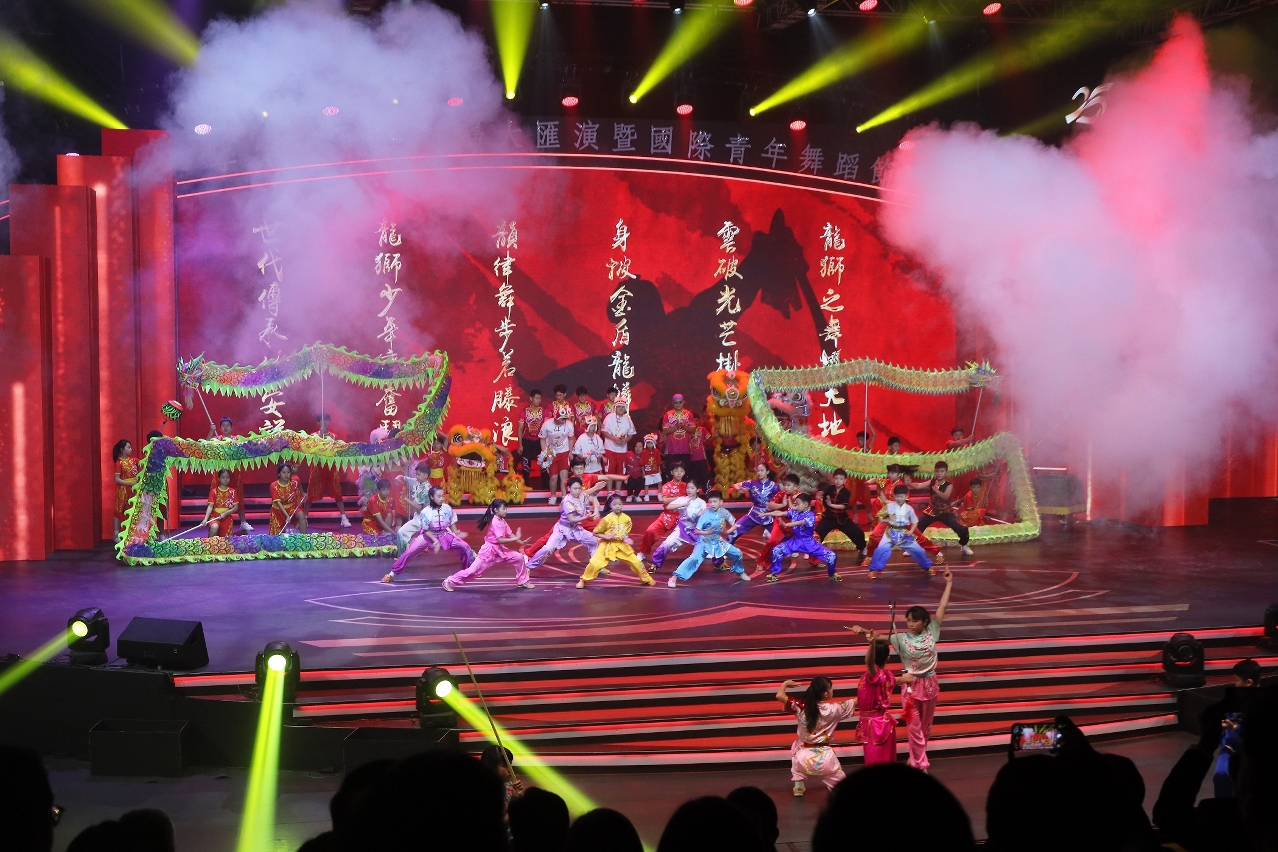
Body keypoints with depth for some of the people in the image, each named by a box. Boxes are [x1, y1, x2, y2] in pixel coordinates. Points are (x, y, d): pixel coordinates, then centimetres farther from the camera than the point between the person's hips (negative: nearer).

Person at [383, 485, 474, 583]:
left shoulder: (447, 508, -16)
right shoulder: (426, 512, -23)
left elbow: (452, 523, 2)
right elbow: (425, 530, -15)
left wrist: (456, 534, -10)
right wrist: (435, 541, -24)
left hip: (444, 535, 3)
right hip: (428, 536, -3)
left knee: (464, 546, -7)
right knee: (409, 552, -14)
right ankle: (392, 574, -1)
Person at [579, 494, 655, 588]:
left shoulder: (626, 518, -4)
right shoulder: (607, 519, -16)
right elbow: (596, 533, -8)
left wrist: (625, 537, -5)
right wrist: (607, 537, -21)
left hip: (621, 545, 4)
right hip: (607, 545, -3)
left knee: (636, 561, 4)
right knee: (595, 562, -17)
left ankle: (646, 579, 26)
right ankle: (583, 580, 3)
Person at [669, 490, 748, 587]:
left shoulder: (724, 512, -10)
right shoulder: (705, 515, -22)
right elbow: (697, 531, -20)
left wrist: (728, 531, -15)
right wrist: (707, 532, -36)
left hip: (718, 541, 5)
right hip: (705, 542, -5)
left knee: (737, 553, 7)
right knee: (694, 558, -24)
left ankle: (740, 572, 36)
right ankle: (674, 578, -27)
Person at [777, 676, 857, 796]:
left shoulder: (801, 707, -5)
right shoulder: (832, 709, -6)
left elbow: (779, 696, -8)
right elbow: (855, 701, 5)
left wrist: (785, 684, 13)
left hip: (804, 758, 2)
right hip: (824, 758, -2)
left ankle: (799, 786, 29)